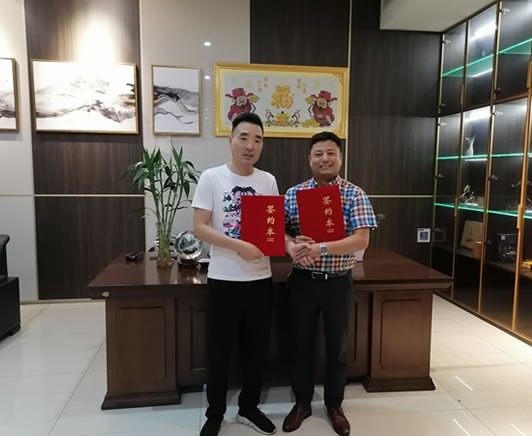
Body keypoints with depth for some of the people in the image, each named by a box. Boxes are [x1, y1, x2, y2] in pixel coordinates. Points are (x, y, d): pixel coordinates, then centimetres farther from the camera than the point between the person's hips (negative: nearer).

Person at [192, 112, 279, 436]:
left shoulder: (268, 181, 4)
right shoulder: (211, 178, -6)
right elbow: (200, 227, -11)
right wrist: (239, 246, -23)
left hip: (261, 280, 4)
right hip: (223, 280, -3)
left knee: (257, 349, 16)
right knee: (219, 350, 11)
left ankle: (249, 408, 39)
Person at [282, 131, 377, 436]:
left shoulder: (354, 194, -6)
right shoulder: (294, 193, 1)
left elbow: (362, 240, -15)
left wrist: (321, 248, -26)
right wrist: (291, 245, -24)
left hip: (338, 282, -1)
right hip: (303, 281, 2)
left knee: (337, 346, 14)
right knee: (302, 343, 14)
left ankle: (334, 404, 36)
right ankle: (302, 402, 35)